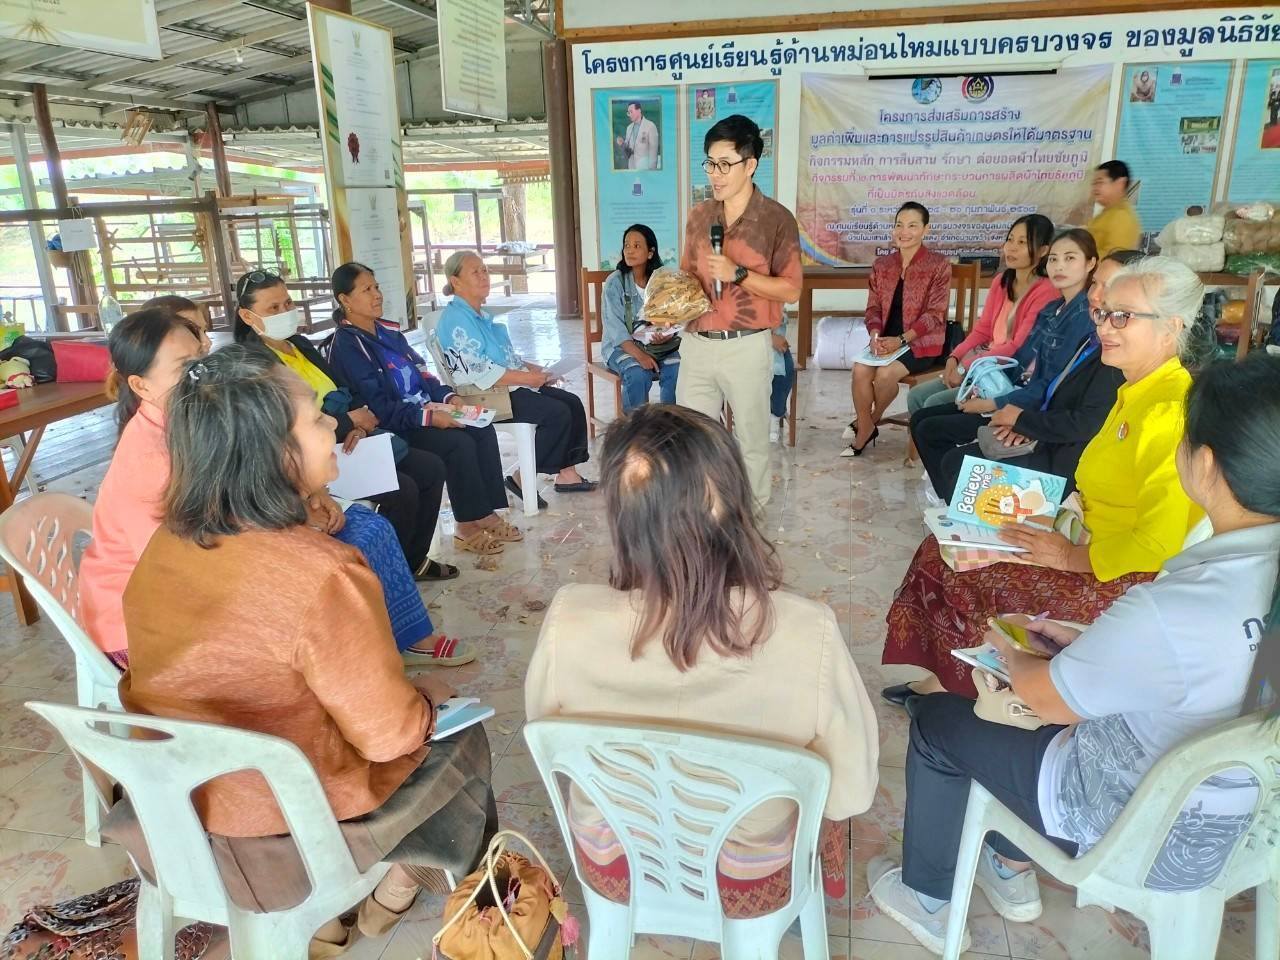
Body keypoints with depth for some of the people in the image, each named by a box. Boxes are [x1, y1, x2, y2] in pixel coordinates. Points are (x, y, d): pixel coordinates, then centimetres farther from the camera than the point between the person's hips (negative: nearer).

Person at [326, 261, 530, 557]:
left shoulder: (387, 331, 13)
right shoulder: (346, 345, -12)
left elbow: (420, 373, 17)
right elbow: (377, 406, -19)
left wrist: (448, 396, -2)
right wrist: (428, 417, -24)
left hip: (423, 412, 8)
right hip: (390, 428, -8)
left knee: (483, 430, -11)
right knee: (459, 443, -26)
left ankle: (486, 515, -8)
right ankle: (467, 526, -12)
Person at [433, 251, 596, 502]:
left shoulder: (480, 316, 16)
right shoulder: (456, 319, -14)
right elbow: (481, 373, -22)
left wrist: (534, 368, 6)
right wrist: (530, 378, -18)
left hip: (512, 385, 10)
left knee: (572, 403, -1)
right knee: (558, 413, -21)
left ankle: (567, 474, 0)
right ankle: (524, 479, -10)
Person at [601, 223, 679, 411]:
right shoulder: (615, 282, -4)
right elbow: (615, 326, -13)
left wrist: (666, 335, -20)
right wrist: (639, 355, -26)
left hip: (657, 345, 3)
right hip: (622, 346, -3)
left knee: (678, 371, -26)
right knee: (638, 375, -32)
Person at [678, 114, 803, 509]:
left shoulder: (777, 219, -6)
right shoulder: (698, 216, 9)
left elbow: (791, 290, -7)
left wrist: (738, 274, -18)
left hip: (746, 346, -4)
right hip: (696, 344, 5)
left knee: (750, 438, 7)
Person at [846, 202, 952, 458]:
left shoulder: (939, 265, -6)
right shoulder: (881, 265, 9)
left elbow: (934, 314, -11)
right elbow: (874, 307, 7)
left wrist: (901, 340, -22)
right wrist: (875, 335, -14)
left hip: (921, 342, -4)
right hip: (886, 340, 4)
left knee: (886, 373, -29)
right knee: (860, 369, -25)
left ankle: (871, 421, 1)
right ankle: (865, 430, -9)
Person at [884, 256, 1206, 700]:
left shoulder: (1169, 411, -23)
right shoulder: (1137, 393, 9)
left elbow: (1161, 542, -27)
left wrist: (1071, 556, -16)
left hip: (1134, 582, -10)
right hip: (1097, 549, 10)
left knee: (960, 572, -11)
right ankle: (943, 680, 11)